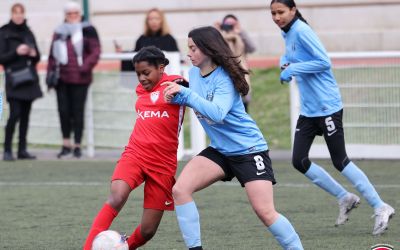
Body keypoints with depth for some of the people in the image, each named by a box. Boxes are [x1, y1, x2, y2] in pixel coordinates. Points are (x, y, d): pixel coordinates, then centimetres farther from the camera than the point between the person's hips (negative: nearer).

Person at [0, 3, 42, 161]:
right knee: (15, 114, -13)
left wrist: (34, 54, -3)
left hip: (29, 79, 5)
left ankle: (22, 150, 8)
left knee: (25, 114, 4)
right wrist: (16, 52, -18)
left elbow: (37, 58, 18)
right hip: (14, 79, -5)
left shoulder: (28, 33, 14)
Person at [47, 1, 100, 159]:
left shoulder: (87, 30, 0)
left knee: (78, 112, 0)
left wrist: (86, 66, -16)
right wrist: (50, 72, 6)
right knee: (63, 110, 2)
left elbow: (95, 51, -4)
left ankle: (77, 146, 8)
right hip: (62, 78, 4)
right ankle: (66, 144, 14)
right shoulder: (59, 32, 13)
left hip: (80, 79, -4)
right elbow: (52, 54, 16)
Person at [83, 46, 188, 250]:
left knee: (147, 231, 1)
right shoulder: (141, 90, 15)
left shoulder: (175, 84, -2)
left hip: (162, 165, -3)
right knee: (116, 199, -28)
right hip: (134, 155, 3)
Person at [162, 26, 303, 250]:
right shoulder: (194, 73, 2)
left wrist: (186, 94, -35)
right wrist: (178, 97, -1)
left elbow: (217, 113, -33)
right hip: (220, 150, 7)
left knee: (265, 211, -14)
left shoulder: (224, 78, -19)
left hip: (249, 149, -7)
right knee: (180, 190, -12)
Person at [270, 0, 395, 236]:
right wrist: (285, 64, 5)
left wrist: (293, 69, -19)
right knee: (299, 161, 4)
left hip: (327, 107, -9)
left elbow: (324, 62, -21)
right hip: (308, 110, 9)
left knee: (340, 161, -5)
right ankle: (345, 198, 18)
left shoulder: (301, 31, -16)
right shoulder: (288, 34, 10)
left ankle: (381, 208, 5)